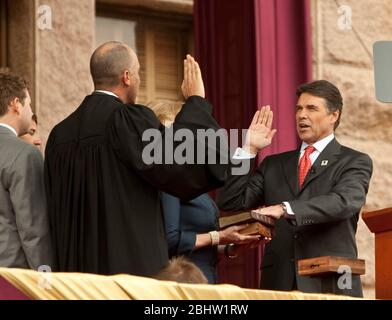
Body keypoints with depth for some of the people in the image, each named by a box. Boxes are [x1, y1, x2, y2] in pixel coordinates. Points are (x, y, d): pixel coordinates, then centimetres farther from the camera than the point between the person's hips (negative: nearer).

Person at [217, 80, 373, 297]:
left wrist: (286, 210, -28)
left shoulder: (355, 162, 6)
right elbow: (230, 203, 11)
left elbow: (343, 202, -15)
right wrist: (249, 149, 6)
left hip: (331, 285, -3)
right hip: (279, 283, 3)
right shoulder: (274, 165, 19)